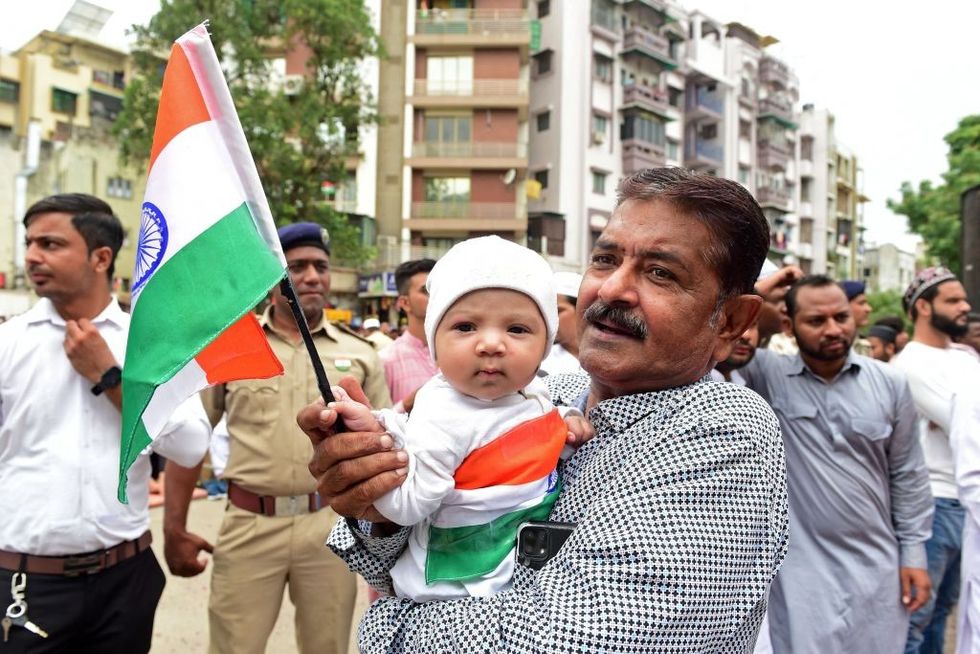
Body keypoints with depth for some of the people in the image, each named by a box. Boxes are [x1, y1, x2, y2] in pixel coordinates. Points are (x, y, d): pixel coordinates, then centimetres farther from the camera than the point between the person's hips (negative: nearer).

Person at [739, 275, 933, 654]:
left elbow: (907, 474, 5)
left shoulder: (889, 383, 0)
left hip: (877, 566, 3)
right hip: (802, 568, -3)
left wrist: (914, 552, 5)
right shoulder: (768, 375, -8)